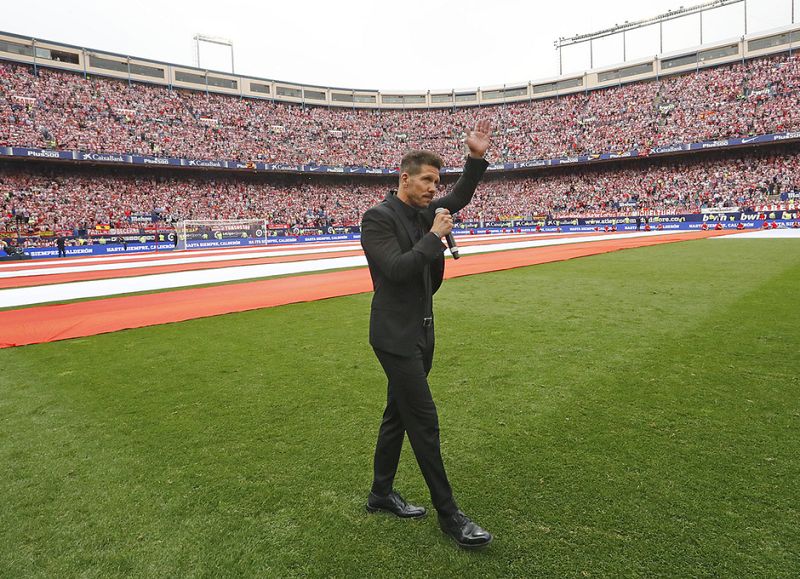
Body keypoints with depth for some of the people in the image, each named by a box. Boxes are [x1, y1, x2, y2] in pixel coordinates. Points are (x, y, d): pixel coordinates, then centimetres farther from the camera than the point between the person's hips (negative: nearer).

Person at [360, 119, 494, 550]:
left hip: (420, 331, 9)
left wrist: (477, 157, 4)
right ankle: (448, 514, 10)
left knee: (398, 415, 17)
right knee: (424, 421, -3)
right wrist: (434, 236, -17)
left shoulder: (423, 212, 9)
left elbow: (459, 198, 18)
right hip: (396, 336, -9)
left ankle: (381, 494, 33)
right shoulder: (378, 218, -14)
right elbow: (397, 269, -24)